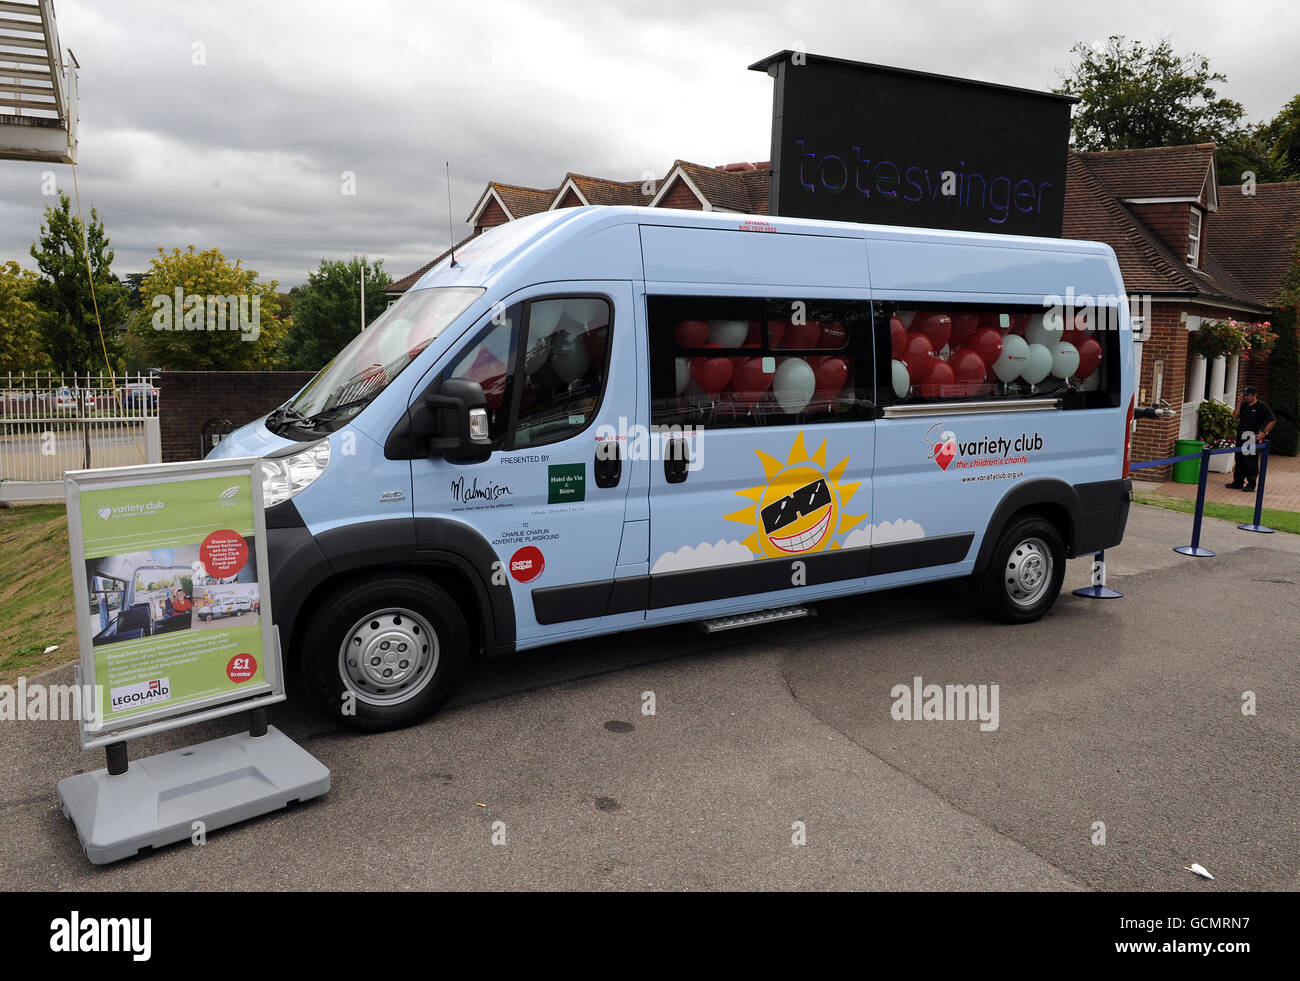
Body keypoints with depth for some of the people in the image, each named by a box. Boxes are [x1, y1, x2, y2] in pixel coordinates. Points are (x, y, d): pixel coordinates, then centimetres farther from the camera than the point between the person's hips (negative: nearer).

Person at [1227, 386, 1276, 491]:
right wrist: (1239, 404, -1)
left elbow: (1273, 420, -6)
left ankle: (1251, 484, 1)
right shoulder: (1244, 405, 13)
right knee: (1239, 461, 11)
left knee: (1251, 462, -4)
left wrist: (1263, 432, -12)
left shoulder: (1262, 406, -4)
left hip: (1253, 438, -6)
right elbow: (1235, 416, 5)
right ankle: (1238, 482, 19)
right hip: (1241, 437, 6)